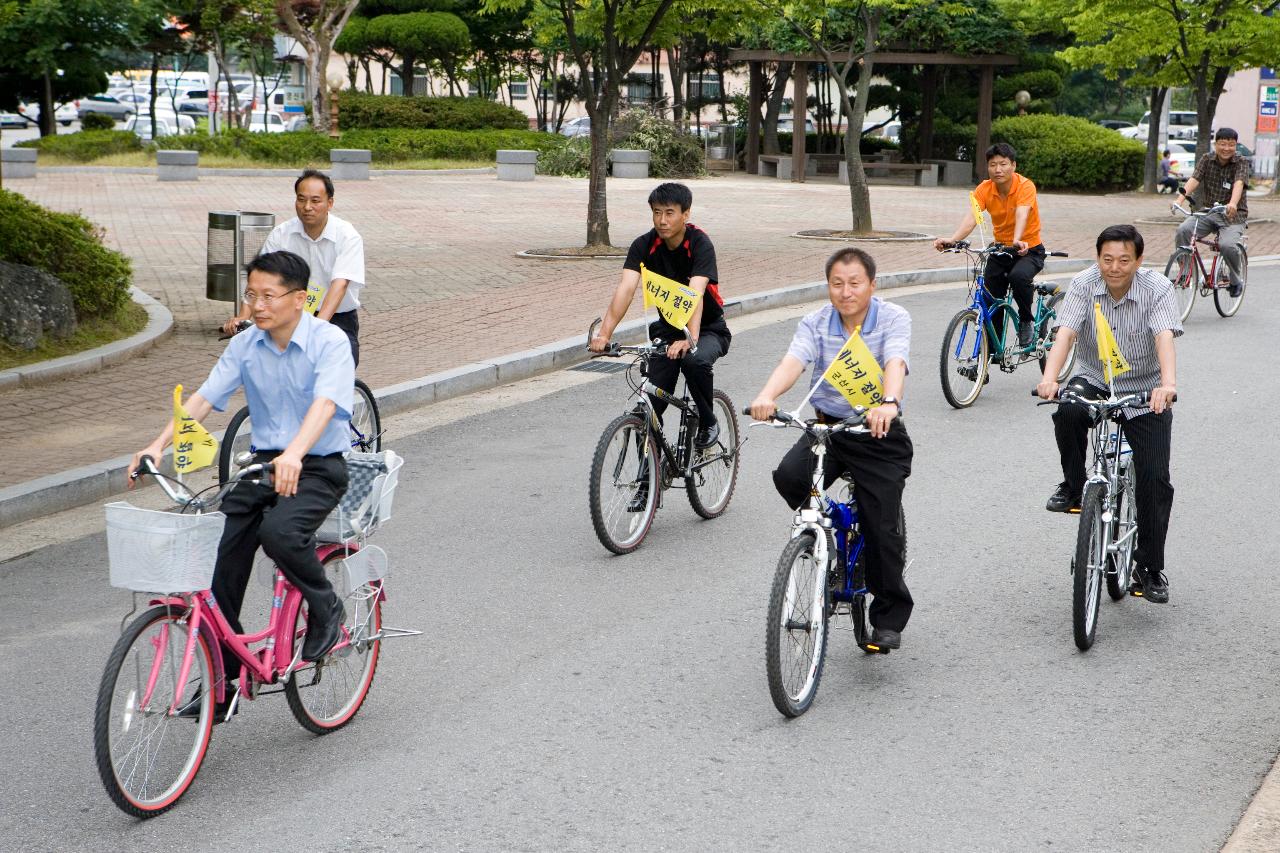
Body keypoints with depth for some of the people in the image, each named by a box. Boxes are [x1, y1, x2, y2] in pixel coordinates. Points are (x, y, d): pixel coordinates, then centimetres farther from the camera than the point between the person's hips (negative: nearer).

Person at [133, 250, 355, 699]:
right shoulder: (245, 345, 2)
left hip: (318, 466, -5)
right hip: (264, 461, 6)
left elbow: (325, 403, -29)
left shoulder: (329, 342, -14)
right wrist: (158, 445, -20)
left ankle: (325, 608, -3)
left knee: (278, 532, -33)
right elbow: (204, 397, -4)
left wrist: (294, 454, -47)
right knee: (221, 553, -5)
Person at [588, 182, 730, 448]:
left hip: (708, 329, -4)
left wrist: (689, 340, -54)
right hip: (667, 328, 4)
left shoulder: (700, 244, -23)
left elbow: (695, 294, -38)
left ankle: (708, 423, -10)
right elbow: (625, 289, -25)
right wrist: (604, 334, -40)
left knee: (694, 361, -37)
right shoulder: (644, 245, -13)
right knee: (651, 408, -8)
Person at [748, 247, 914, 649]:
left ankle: (889, 619, 12)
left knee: (880, 528, -5)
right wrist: (767, 395, -41)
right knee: (789, 476, -27)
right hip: (828, 427, 3)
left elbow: (895, 364, -27)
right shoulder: (815, 323, -1)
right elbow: (793, 361, -19)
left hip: (879, 434, -3)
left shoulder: (893, 318, -8)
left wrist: (889, 404, -49)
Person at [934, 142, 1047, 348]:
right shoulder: (985, 189, -9)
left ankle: (1026, 321, -9)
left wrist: (1018, 242, -57)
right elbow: (971, 217, -23)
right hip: (1000, 249, 4)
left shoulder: (1025, 186, -19)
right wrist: (952, 240, -42)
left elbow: (1021, 215, -37)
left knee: (1018, 276, -35)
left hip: (1028, 249, -4)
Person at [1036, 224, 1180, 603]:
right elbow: (1065, 333, -24)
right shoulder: (1084, 285, -12)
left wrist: (1168, 383, -49)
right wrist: (1049, 377, -43)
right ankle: (1074, 486, -10)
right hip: (1093, 380, 1)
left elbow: (1164, 337, -30)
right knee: (1068, 412, -35)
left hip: (1145, 391, -1)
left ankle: (1150, 567, 6)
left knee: (1155, 479, -9)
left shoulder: (1157, 288, -15)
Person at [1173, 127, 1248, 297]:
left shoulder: (1241, 162, -6)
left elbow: (1239, 183, -25)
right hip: (1207, 211, 3)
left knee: (1227, 245, -29)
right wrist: (1180, 198, -33)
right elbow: (1194, 179, -12)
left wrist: (1233, 203, -46)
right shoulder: (1207, 159, 2)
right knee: (1183, 230, -25)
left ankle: (1236, 281, -1)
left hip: (1232, 215, -3)